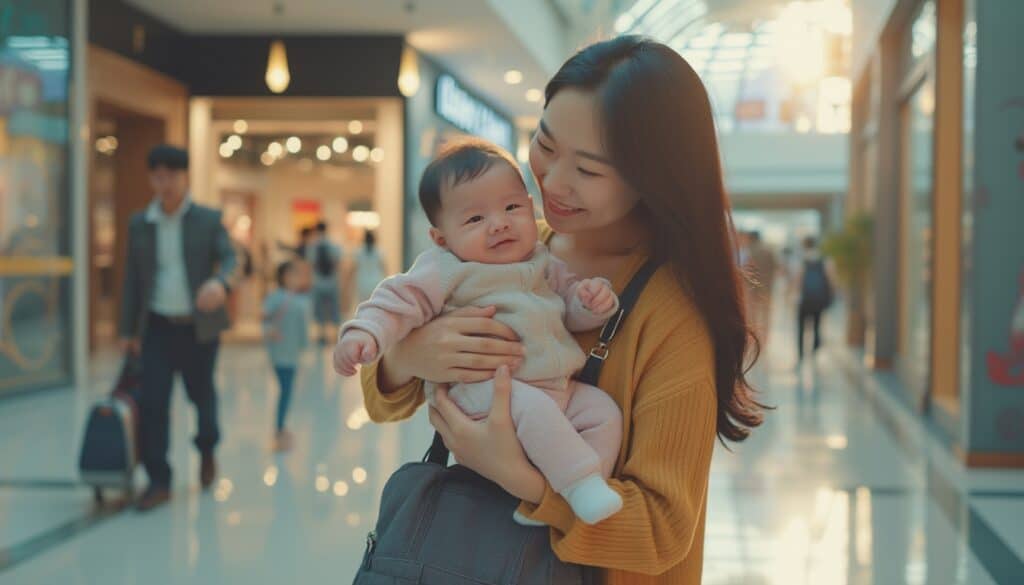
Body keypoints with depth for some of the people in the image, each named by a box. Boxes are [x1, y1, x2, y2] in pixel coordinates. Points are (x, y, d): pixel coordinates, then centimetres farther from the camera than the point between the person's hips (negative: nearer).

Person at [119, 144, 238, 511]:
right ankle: (158, 481, 0)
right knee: (152, 403, -6)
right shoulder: (139, 224, 6)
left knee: (201, 394, 12)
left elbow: (230, 260, -14)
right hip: (158, 327, 2)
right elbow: (132, 280, 10)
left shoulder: (209, 220, -1)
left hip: (200, 327, -1)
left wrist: (221, 283, -38)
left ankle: (207, 450, 40)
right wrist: (128, 330, 8)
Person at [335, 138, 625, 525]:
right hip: (482, 388, -7)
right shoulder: (445, 271, -1)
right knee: (533, 407, -35)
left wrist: (593, 300, -3)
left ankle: (549, 497, -9)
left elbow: (572, 310, 21)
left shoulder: (544, 264, 16)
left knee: (604, 413, -9)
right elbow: (400, 300, -8)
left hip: (557, 388, 7)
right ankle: (583, 485, -30)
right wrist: (365, 333, -26)